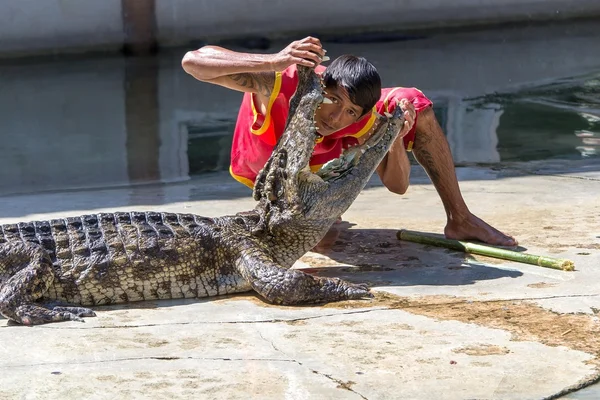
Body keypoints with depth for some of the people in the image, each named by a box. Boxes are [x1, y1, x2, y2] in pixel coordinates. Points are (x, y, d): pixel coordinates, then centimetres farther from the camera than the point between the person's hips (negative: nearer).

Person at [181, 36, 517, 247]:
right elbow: (193, 61, -54)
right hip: (268, 170, -2)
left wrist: (395, 138, -45)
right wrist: (274, 61, -64)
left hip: (321, 156, 2)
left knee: (416, 106, -16)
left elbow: (397, 185, -25)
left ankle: (460, 220, -4)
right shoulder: (281, 83, -44)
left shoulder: (365, 119, -34)